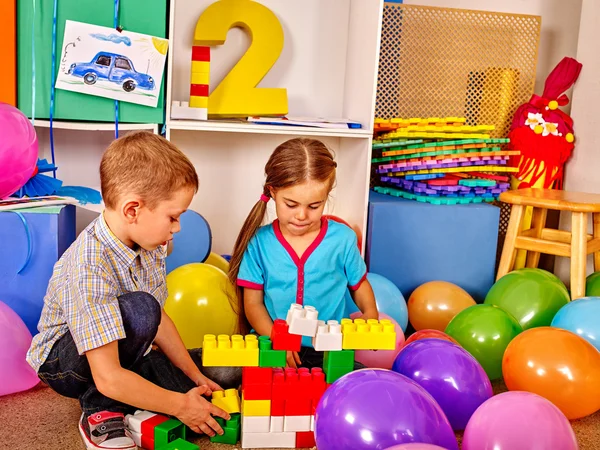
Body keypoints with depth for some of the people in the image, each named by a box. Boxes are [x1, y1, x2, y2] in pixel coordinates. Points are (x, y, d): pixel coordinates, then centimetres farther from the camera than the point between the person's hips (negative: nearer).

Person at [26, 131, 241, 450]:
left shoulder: (149, 245, -9)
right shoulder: (89, 268, -34)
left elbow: (159, 319, 2)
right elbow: (108, 378, -36)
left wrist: (194, 375, -3)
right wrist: (180, 405, -27)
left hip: (123, 352, 8)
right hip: (65, 360, -8)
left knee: (225, 374, -3)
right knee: (138, 309, -37)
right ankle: (101, 412, -16)